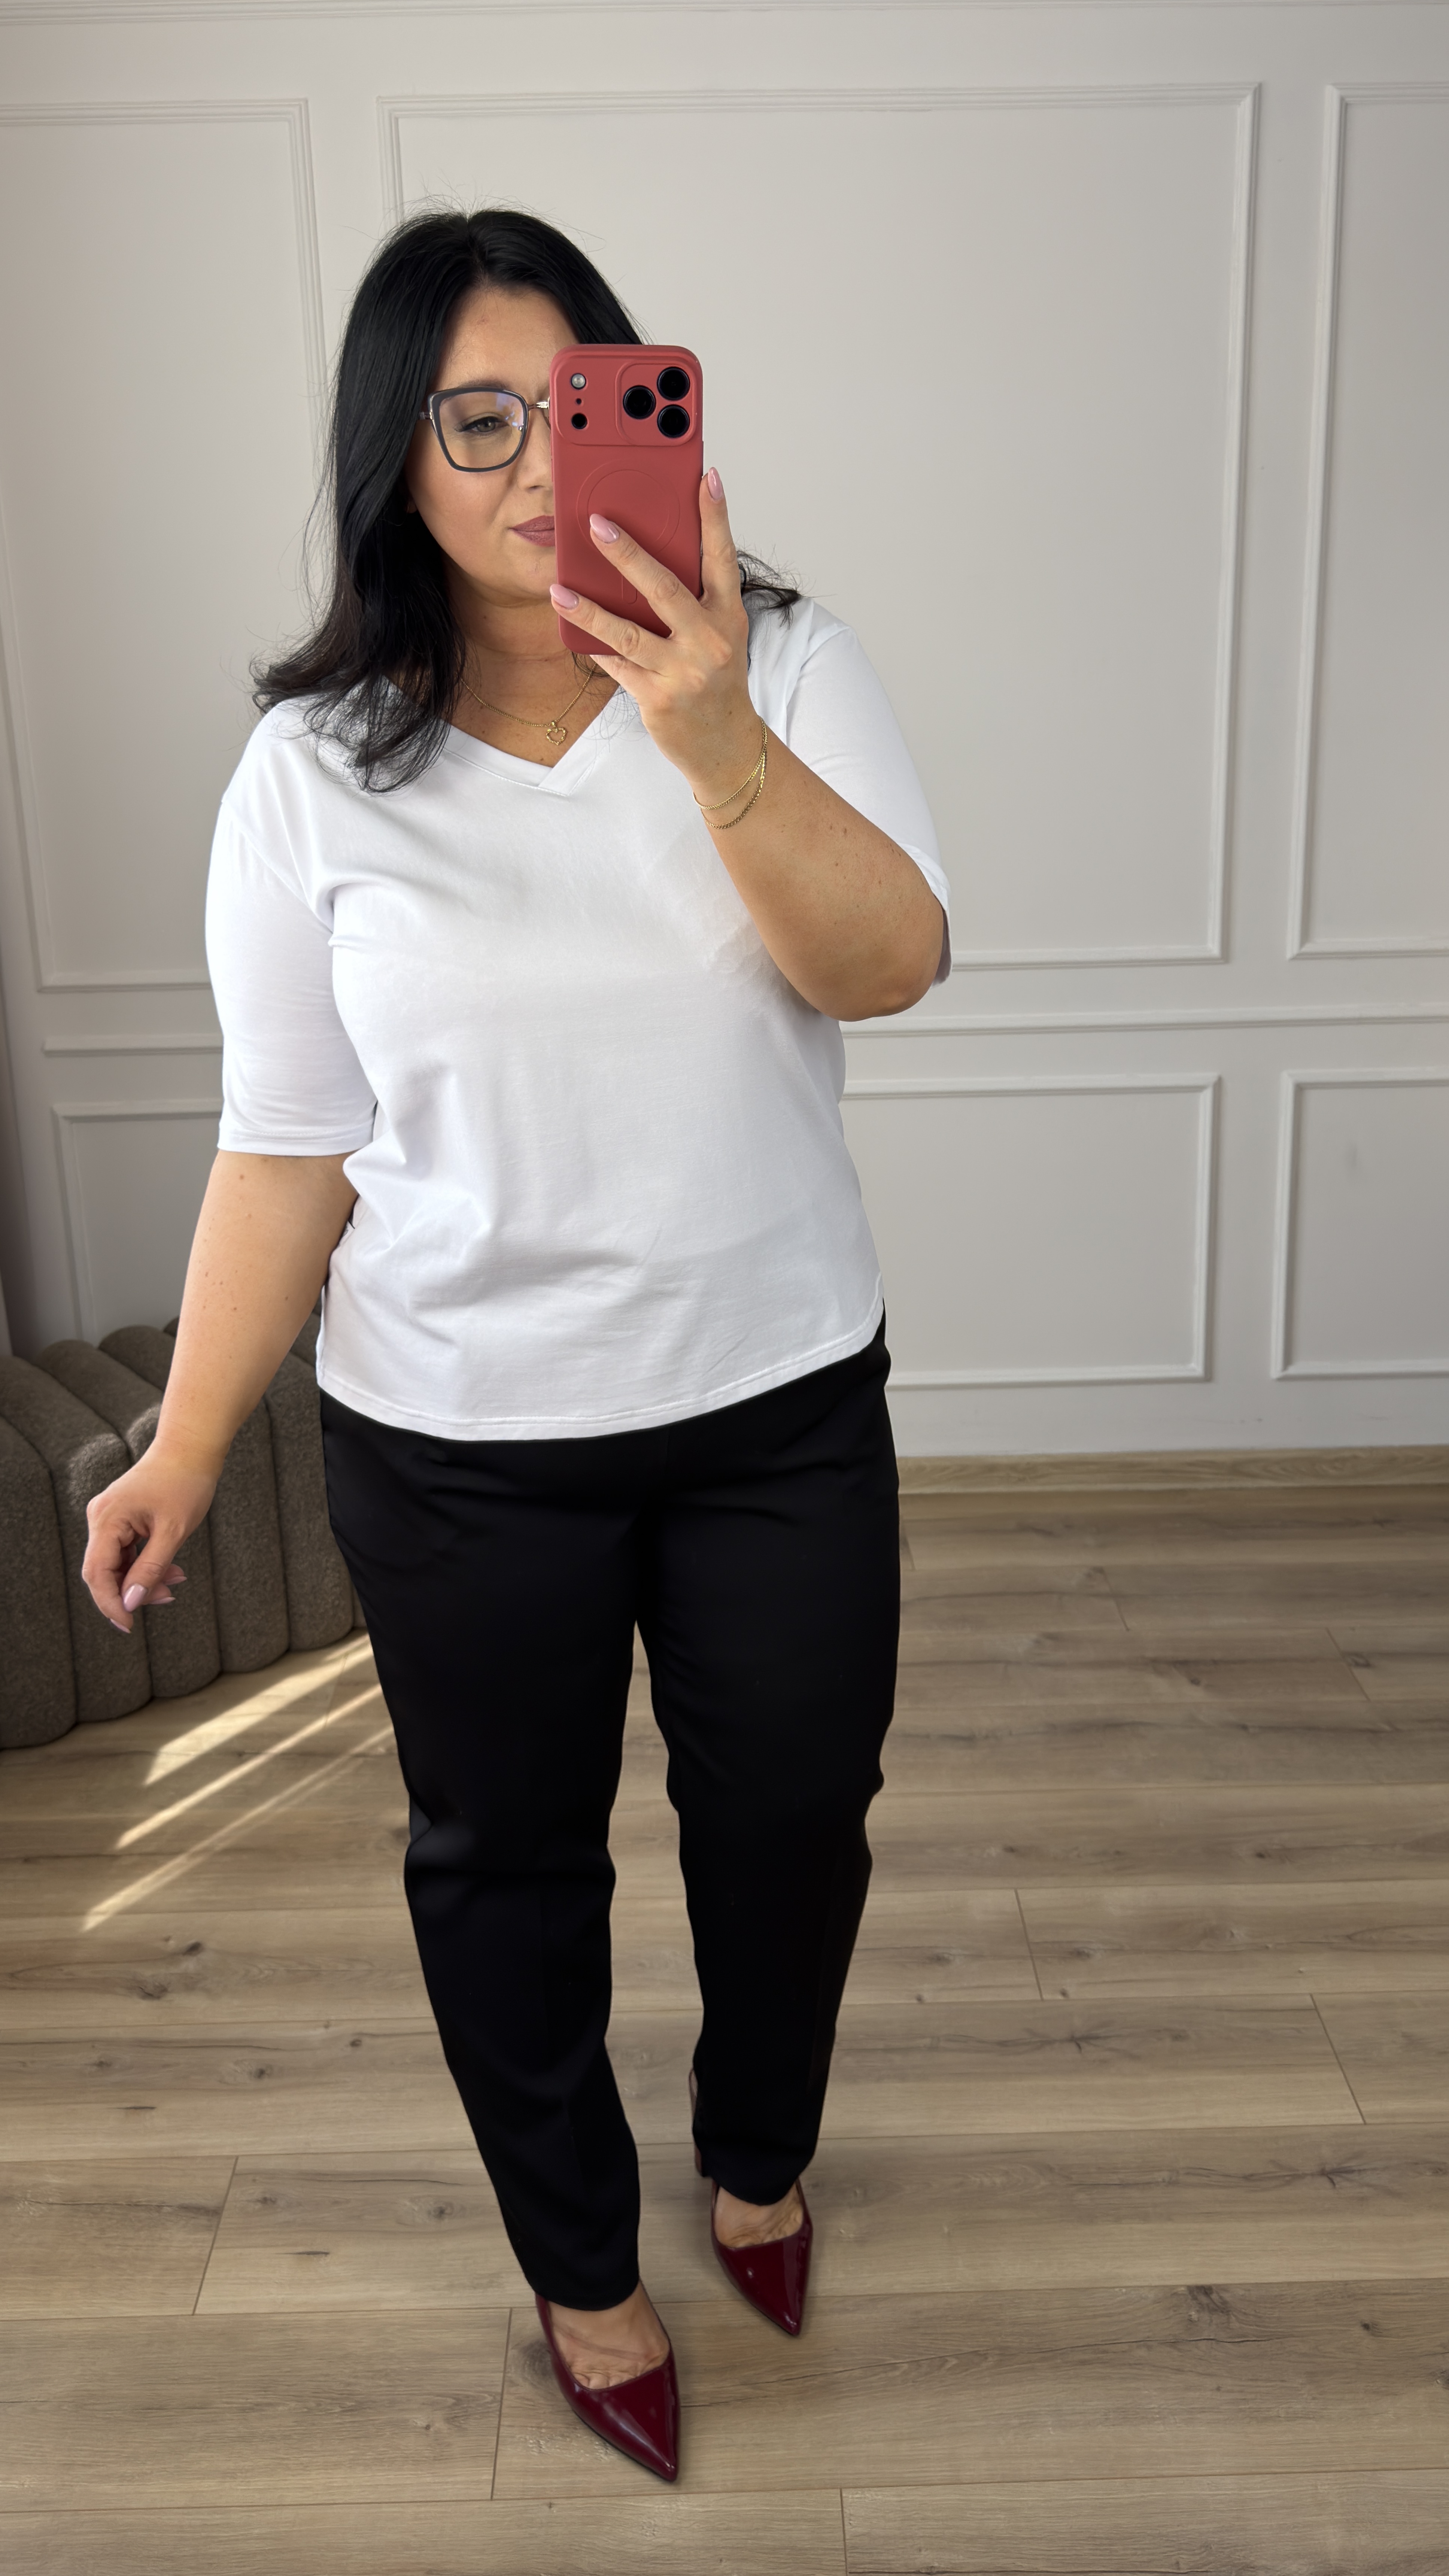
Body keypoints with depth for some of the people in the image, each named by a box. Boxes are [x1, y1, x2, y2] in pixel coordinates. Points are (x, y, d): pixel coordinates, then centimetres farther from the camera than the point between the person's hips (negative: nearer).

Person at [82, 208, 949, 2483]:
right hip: (461, 1441, 0)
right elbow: (285, 1143, -3)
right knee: (505, 1858, 15)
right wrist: (189, 1445, -4)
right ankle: (582, 2263, 45)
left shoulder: (783, 668, -6)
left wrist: (717, 744, -37)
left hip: (781, 1399, 1)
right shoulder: (312, 770, -6)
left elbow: (893, 962, -21)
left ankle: (762, 2151, 52)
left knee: (795, 1814, 18)